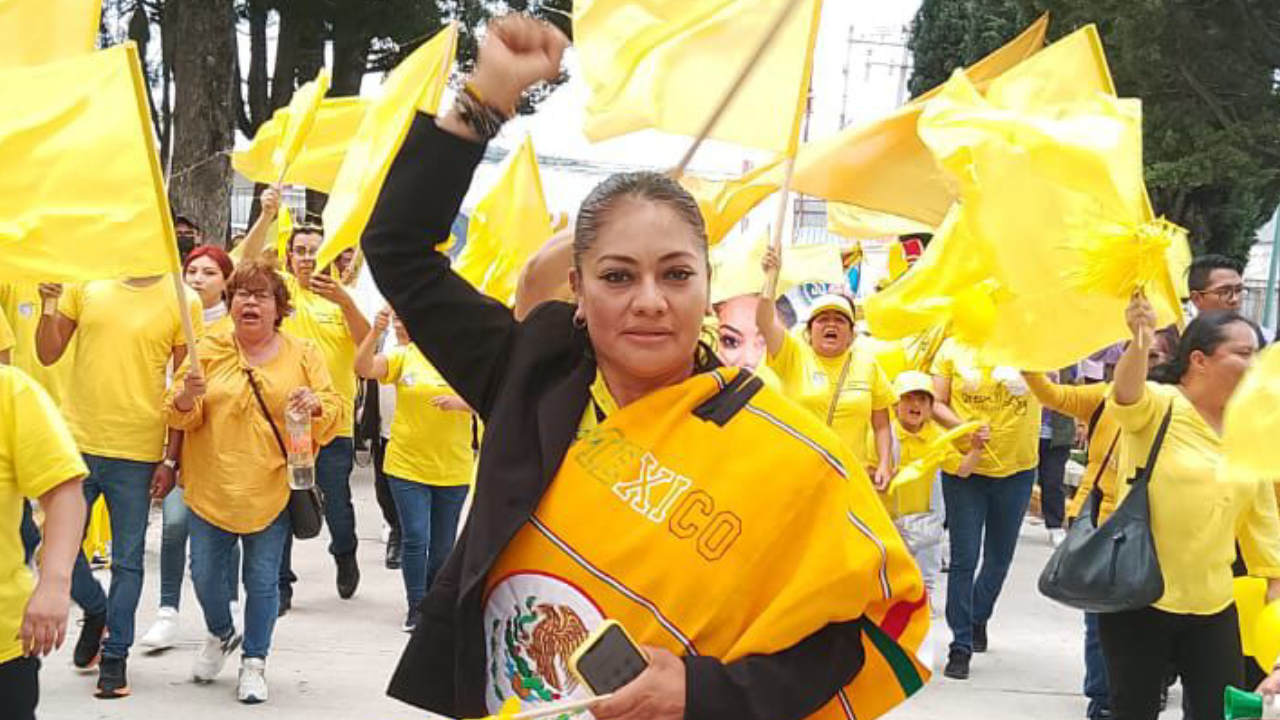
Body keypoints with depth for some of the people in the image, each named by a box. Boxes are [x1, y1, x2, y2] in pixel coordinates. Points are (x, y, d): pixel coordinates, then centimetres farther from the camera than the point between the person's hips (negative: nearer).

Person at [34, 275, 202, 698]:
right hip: (77, 442, 2)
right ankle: (96, 612, 35)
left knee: (127, 559, 6)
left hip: (138, 453, -2)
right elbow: (48, 355, 6)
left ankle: (115, 657, 18)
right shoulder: (85, 285, 3)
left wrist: (171, 459, -4)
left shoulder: (182, 303, -3)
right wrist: (49, 306, -12)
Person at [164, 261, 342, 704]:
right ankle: (221, 635, 36)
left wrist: (314, 404, -19)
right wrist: (187, 397, -21)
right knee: (205, 574, 8)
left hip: (272, 491, -1)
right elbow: (178, 415, 2)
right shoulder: (208, 350, 3)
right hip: (212, 488, 1)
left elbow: (334, 409, 3)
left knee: (262, 579, 2)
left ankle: (254, 663, 17)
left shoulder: (303, 355, 3)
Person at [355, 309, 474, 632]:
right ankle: (416, 607, 7)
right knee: (415, 537, -6)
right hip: (406, 466, 0)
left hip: (453, 469, 0)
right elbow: (363, 368, -13)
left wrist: (460, 402, -25)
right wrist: (375, 332, -25)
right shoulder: (403, 356, 0)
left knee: (443, 544, 11)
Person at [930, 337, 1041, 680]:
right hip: (963, 469, -2)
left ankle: (978, 617, 41)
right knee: (964, 559, -2)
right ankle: (961, 646, 6)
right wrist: (964, 427, -19)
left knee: (1000, 557, 16)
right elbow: (936, 403, -2)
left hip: (1016, 470, 2)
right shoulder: (953, 347, -4)